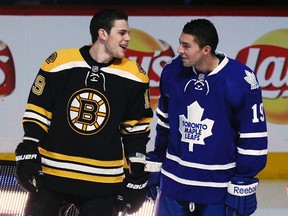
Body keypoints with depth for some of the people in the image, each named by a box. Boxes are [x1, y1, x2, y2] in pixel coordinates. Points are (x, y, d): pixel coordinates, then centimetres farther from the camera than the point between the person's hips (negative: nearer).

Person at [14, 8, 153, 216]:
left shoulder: (133, 76, -1)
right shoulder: (59, 63, -6)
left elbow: (137, 130, 7)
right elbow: (36, 115, 1)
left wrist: (137, 177, 5)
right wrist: (28, 156, -5)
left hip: (103, 183, 1)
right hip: (51, 174, -1)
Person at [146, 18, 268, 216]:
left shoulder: (242, 81, -16)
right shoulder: (172, 72, -3)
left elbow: (254, 137, -10)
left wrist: (244, 185, -9)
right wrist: (156, 162, 17)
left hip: (218, 190, -4)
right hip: (173, 183, 4)